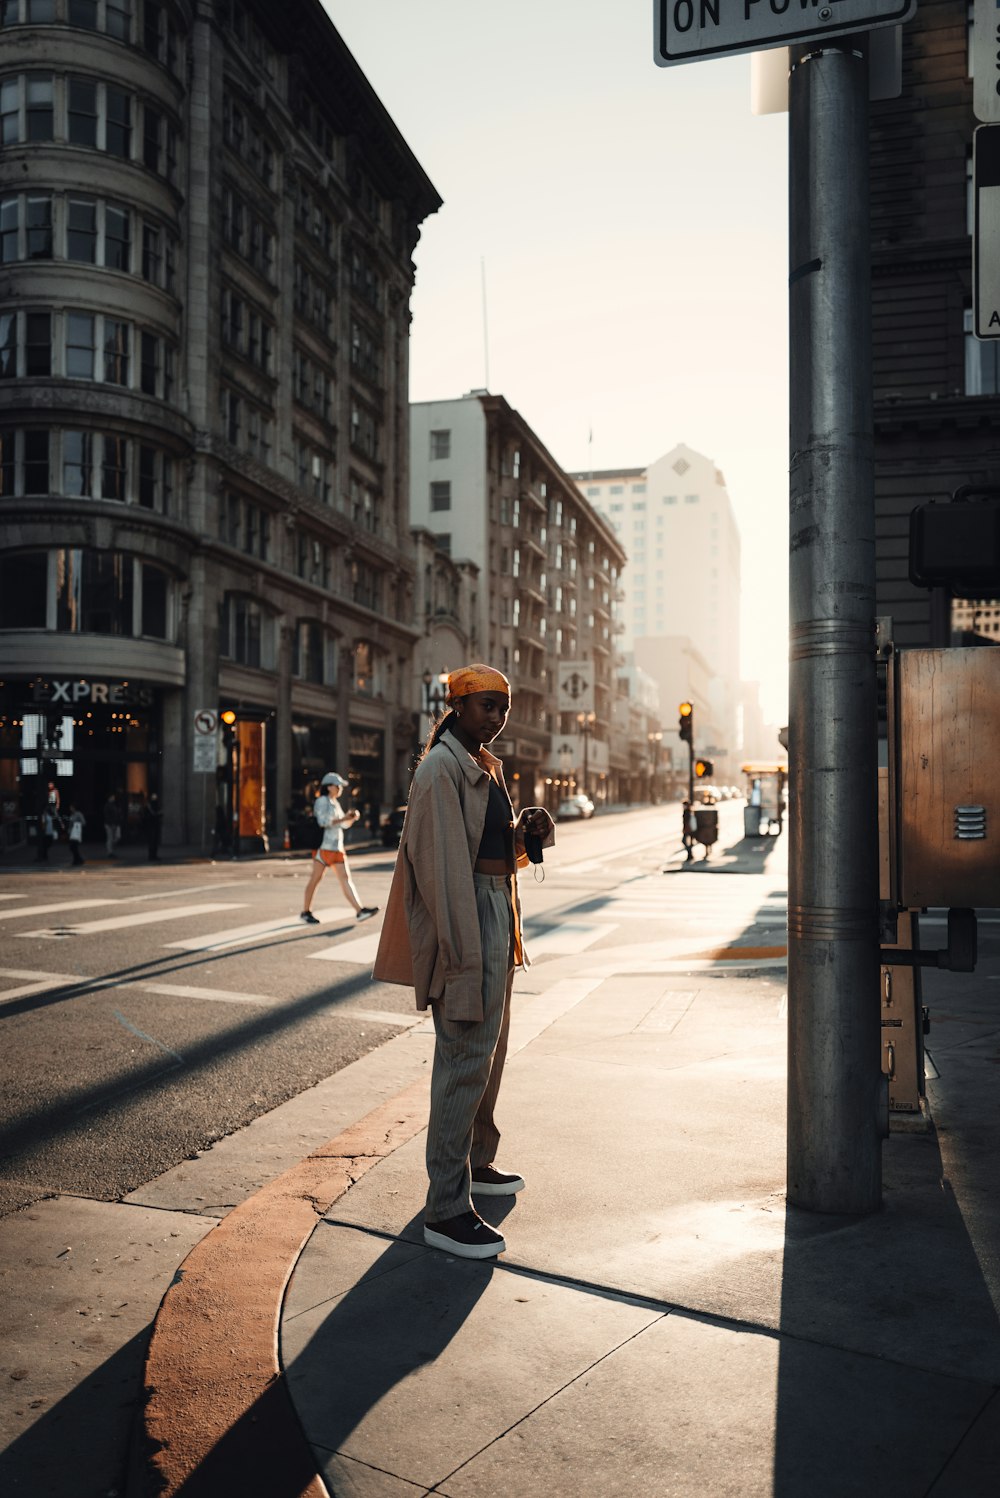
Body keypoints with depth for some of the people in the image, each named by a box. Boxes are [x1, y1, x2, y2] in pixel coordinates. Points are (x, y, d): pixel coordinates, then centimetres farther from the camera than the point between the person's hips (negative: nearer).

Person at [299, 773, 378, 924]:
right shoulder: (322, 801, -6)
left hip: (337, 847, 8)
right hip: (324, 845, -8)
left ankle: (360, 911, -10)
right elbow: (323, 821, -19)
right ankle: (306, 912, 11)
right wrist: (344, 818, -17)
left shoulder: (335, 803, 19)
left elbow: (344, 824, 22)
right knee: (315, 879, 0)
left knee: (345, 879, -2)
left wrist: (352, 817, 2)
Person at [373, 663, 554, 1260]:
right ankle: (446, 1209, -3)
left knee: (492, 1041, 20)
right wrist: (462, 954, -24)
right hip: (465, 915, -10)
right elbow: (442, 863, -20)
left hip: (497, 910, 10)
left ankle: (477, 1163, 36)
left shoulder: (486, 766, 15)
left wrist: (529, 829, -1)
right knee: (465, 1054, -9)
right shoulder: (442, 768, -15)